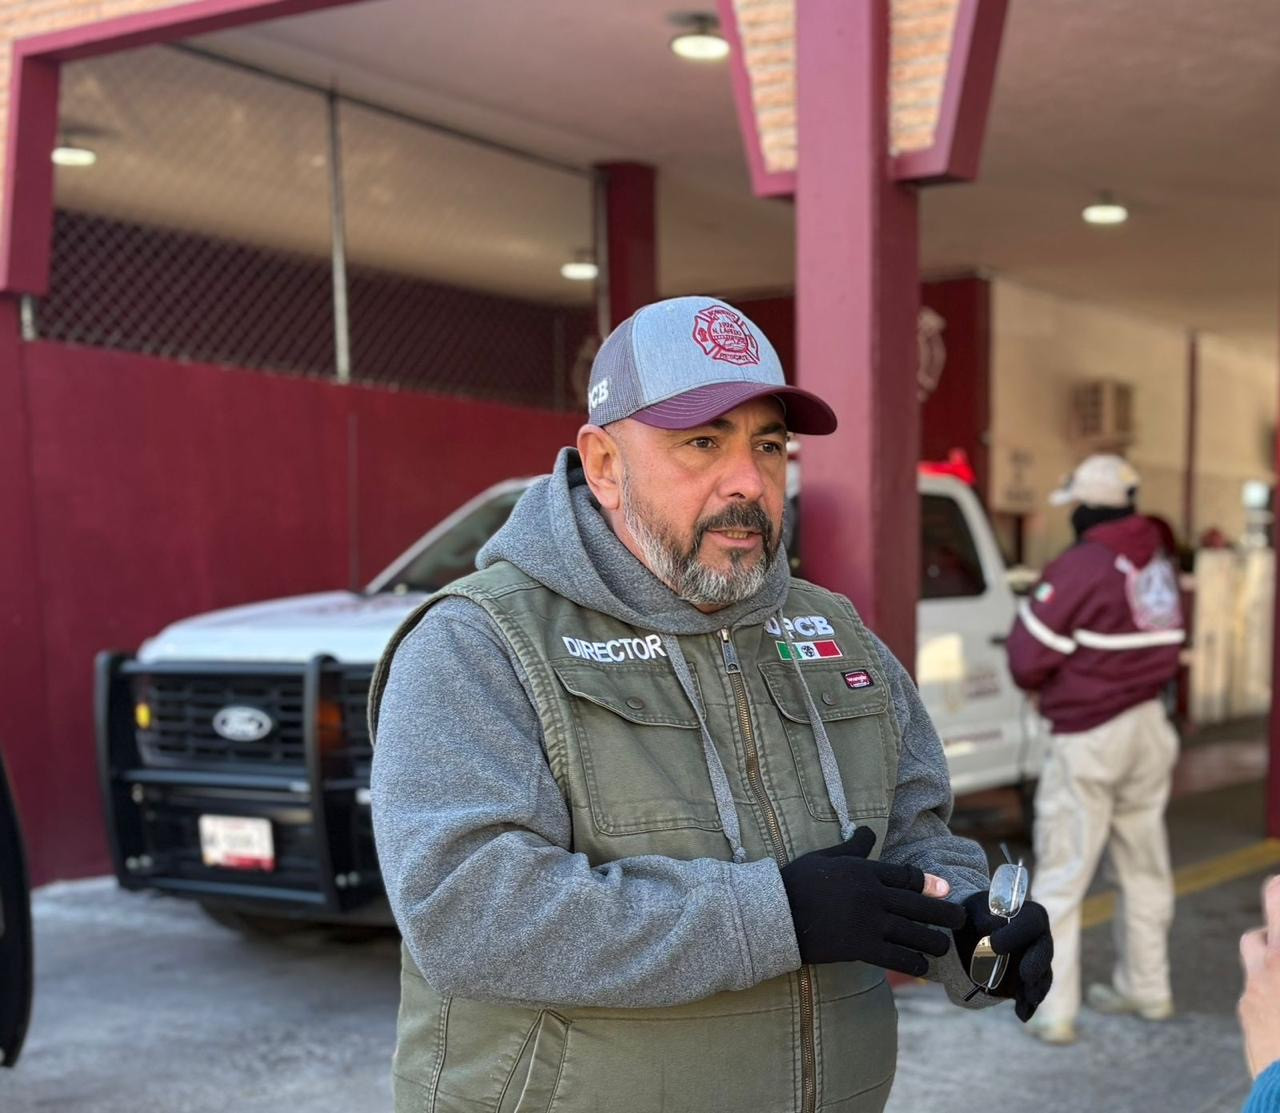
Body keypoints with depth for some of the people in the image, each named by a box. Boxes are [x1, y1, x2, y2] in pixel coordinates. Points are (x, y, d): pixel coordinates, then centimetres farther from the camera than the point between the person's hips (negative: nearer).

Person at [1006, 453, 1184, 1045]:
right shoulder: (1160, 564, 6)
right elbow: (1165, 645, 9)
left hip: (1089, 740, -7)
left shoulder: (1080, 567, -17)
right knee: (1144, 867, 18)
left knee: (1061, 877, -1)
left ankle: (1053, 1011, 1)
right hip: (1149, 728, 7)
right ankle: (1146, 988, 31)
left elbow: (1027, 660, -15)